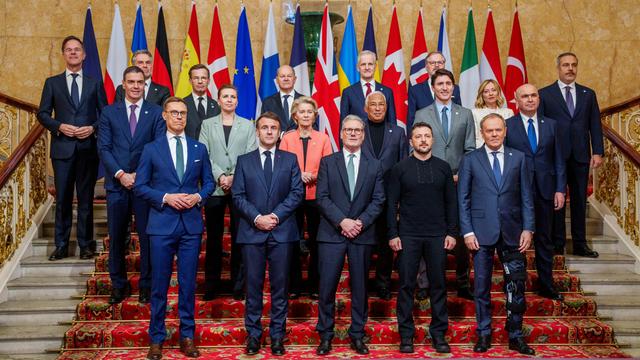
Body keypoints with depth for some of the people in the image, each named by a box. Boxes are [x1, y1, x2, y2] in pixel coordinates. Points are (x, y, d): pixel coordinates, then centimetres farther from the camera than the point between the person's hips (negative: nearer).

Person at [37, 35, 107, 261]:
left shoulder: (95, 84, 10)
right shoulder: (52, 83, 9)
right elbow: (43, 114, 7)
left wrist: (93, 128, -10)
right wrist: (59, 126, -10)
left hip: (88, 148, 0)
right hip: (62, 148, 0)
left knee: (86, 198, 5)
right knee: (63, 198, 3)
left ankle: (86, 244, 13)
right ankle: (61, 246, 12)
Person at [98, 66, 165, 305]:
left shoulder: (156, 113, 5)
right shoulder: (109, 112, 8)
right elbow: (104, 148, 2)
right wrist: (120, 174, -10)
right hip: (117, 184, 1)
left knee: (147, 236, 3)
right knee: (116, 238, 8)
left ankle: (147, 285, 15)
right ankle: (119, 285, 21)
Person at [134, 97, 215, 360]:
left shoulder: (199, 149, 10)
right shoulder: (151, 149, 3)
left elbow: (209, 182, 13)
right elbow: (139, 186, 1)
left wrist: (198, 196, -7)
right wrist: (166, 198, -13)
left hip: (191, 224, 2)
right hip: (162, 224, -1)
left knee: (188, 283, 7)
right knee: (159, 285, 5)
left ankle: (187, 336, 19)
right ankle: (156, 338, 17)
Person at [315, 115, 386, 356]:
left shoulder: (374, 166, 10)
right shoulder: (328, 162, 6)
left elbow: (378, 200, 3)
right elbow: (321, 197, -2)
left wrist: (360, 222, -11)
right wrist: (342, 221, -13)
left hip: (362, 234, 1)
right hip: (332, 233, -1)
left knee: (360, 286, 7)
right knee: (327, 286, -1)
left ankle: (357, 335, 18)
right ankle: (325, 335, 12)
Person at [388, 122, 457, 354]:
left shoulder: (443, 167, 7)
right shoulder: (400, 169, 2)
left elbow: (451, 202, 7)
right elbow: (392, 203, 1)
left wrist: (452, 232, 0)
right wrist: (393, 234, -5)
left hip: (437, 236, 2)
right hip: (408, 236, -1)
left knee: (439, 285, 6)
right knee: (406, 285, 2)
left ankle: (439, 334, 17)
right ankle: (406, 335, 13)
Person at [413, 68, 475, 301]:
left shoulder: (465, 114, 10)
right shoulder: (422, 115, 6)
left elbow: (470, 149, 7)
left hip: (459, 182, 1)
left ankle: (463, 284, 16)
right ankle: (425, 284, 10)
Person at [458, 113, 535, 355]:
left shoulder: (518, 158, 8)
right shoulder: (470, 160, 4)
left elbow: (526, 196, 7)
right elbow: (463, 199, 2)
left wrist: (528, 228, -2)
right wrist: (467, 231, -6)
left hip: (512, 232, 1)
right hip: (482, 232, -1)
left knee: (516, 286, 4)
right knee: (482, 285, 6)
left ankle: (515, 336, 17)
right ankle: (484, 334, 18)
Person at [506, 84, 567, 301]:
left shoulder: (551, 125, 7)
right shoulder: (507, 126, -2)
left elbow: (558, 160, 7)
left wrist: (560, 189, 0)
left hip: (544, 191, 3)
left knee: (544, 240, 12)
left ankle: (546, 286, 24)